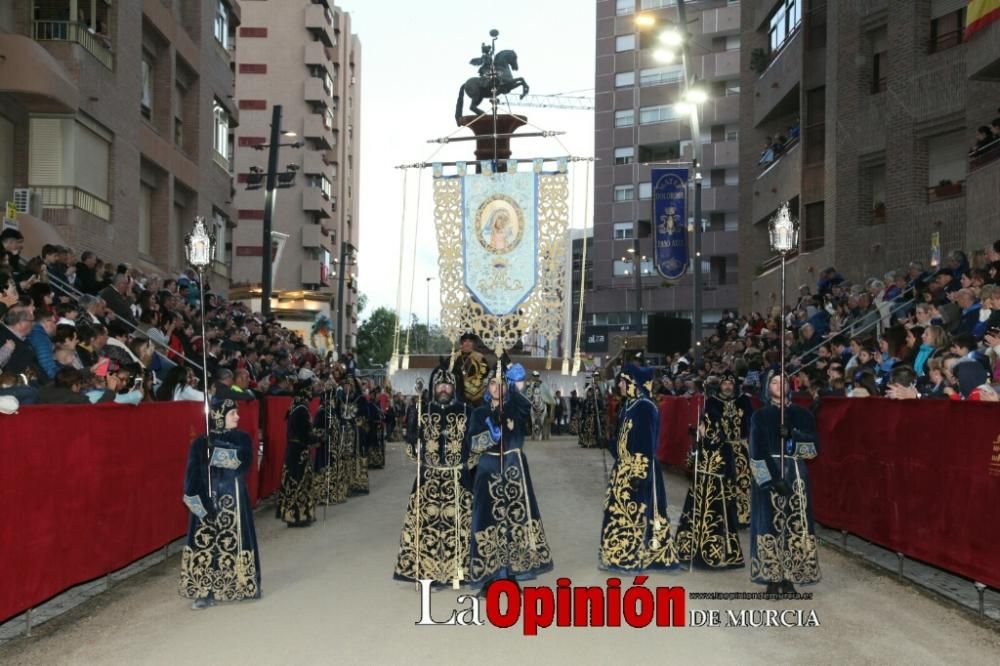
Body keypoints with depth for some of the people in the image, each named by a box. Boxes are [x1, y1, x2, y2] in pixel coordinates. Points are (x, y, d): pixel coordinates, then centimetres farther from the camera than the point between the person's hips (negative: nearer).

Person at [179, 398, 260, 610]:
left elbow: (245, 465, -12)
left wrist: (221, 455, -21)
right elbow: (192, 476, -6)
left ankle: (241, 585, 19)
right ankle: (206, 592, 4)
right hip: (208, 501, -1)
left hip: (235, 500, 1)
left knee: (235, 541, 4)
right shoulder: (201, 444, -3)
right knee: (205, 543, -2)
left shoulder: (243, 439, 2)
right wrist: (195, 502, -16)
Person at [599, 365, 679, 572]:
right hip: (625, 468, 9)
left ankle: (634, 556, 9)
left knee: (635, 511, 0)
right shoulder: (630, 404, 10)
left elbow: (646, 444, -21)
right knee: (622, 510, 13)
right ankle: (624, 554, 21)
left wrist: (639, 473, -22)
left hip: (638, 469, -9)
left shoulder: (645, 408, -18)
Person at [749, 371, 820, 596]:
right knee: (770, 525, -4)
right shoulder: (760, 416, 1)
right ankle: (772, 579, 4)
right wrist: (771, 480, -16)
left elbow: (814, 447, 0)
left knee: (796, 526, -1)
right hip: (767, 476, -2)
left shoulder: (802, 415, 8)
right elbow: (757, 453, -6)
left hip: (795, 476, 2)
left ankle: (790, 578, 9)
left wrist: (792, 437, -17)